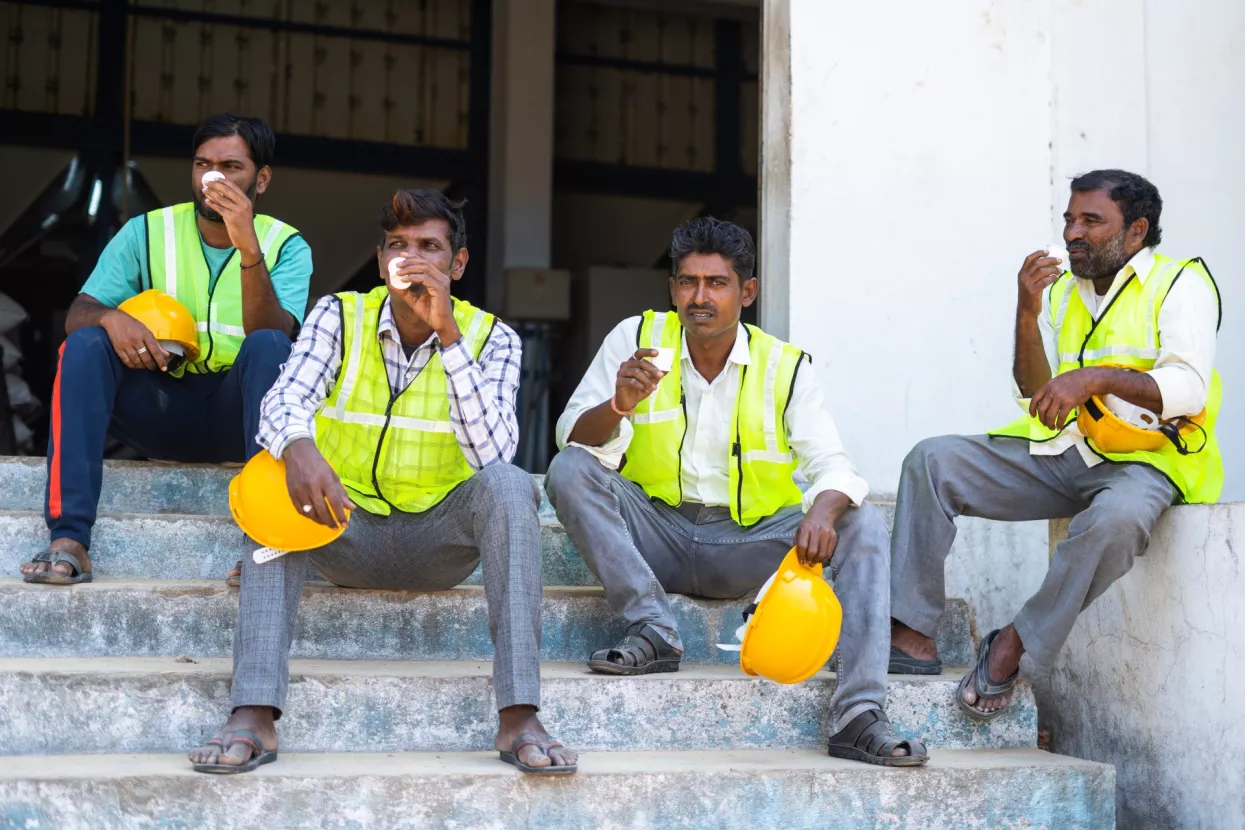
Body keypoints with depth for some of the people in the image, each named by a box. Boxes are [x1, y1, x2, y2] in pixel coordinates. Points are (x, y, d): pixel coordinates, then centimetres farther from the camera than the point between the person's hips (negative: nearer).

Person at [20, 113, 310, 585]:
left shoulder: (286, 245, -2)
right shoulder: (146, 232, 3)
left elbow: (271, 335, -20)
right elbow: (77, 314, -4)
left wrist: (248, 246, -33)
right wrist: (110, 317, -28)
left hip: (237, 414, -2)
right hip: (159, 409, 2)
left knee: (268, 345, -31)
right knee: (84, 344, -24)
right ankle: (68, 539, -32)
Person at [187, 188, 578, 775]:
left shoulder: (490, 338, -4)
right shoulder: (338, 317, -2)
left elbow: (493, 452, -20)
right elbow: (284, 400, -20)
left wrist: (448, 335, -27)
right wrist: (297, 446, -45)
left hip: (439, 541, 0)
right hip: (345, 531, 0)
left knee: (508, 485, -29)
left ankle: (519, 716, -34)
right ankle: (253, 715, -37)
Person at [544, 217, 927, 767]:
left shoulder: (786, 368, 0)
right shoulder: (636, 339, 0)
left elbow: (831, 464, -9)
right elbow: (574, 438, -7)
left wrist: (823, 511, -33)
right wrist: (618, 405, -31)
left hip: (748, 544, 0)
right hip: (657, 535, 0)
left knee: (862, 524, -22)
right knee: (569, 471, -23)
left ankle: (858, 715, -31)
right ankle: (653, 632, -24)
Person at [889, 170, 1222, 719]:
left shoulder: (1180, 283, 0)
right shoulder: (1062, 289, 17)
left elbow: (1189, 388, -15)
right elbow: (1035, 396, 10)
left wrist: (1098, 377, -29)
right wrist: (1028, 312, -4)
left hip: (1143, 461, -6)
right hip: (1060, 454, 6)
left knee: (1117, 518, -41)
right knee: (931, 461, -10)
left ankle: (1013, 645, -22)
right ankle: (911, 636, -18)